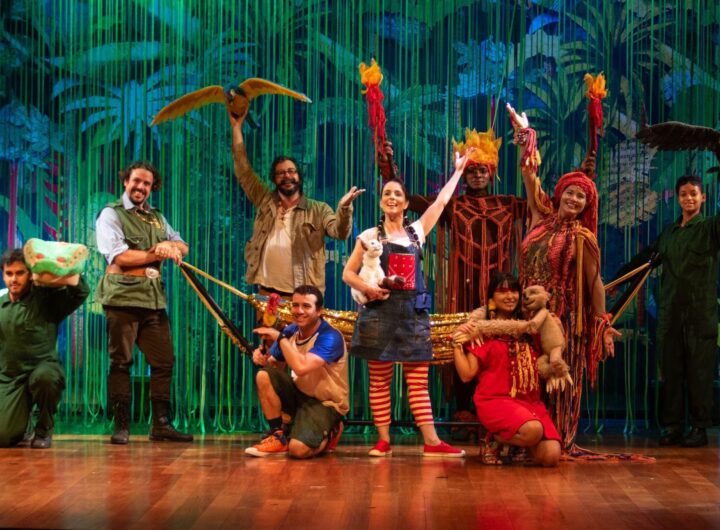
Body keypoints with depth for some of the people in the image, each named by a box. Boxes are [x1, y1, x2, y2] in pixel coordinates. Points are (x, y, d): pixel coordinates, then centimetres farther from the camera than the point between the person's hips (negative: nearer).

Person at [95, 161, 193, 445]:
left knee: (164, 362, 3)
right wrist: (158, 254, -7)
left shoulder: (157, 217, 20)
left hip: (154, 299, 6)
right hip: (123, 296, -6)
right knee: (121, 362, -2)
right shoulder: (111, 214, 2)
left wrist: (170, 245, -9)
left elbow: (182, 246, 14)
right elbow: (120, 256, -10)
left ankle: (161, 424, 10)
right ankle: (121, 426, 3)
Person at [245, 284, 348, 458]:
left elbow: (301, 367, -39)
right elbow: (275, 365, 7)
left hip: (325, 403, -6)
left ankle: (327, 435, 8)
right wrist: (263, 358, -17)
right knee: (264, 376, -19)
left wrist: (279, 337, -30)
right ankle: (278, 436, -6)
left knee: (298, 449, -28)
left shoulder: (330, 337, -24)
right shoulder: (291, 331, -2)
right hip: (299, 394, 6)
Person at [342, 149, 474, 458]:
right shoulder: (370, 236, 6)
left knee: (419, 381, -1)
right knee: (380, 381, -1)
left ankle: (431, 442, -4)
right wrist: (367, 288, -13)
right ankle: (383, 441, 4)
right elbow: (348, 273, 5)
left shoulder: (417, 231, 13)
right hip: (380, 313, -2)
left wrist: (458, 170, 26)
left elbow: (441, 202, 20)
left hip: (414, 314, 2)